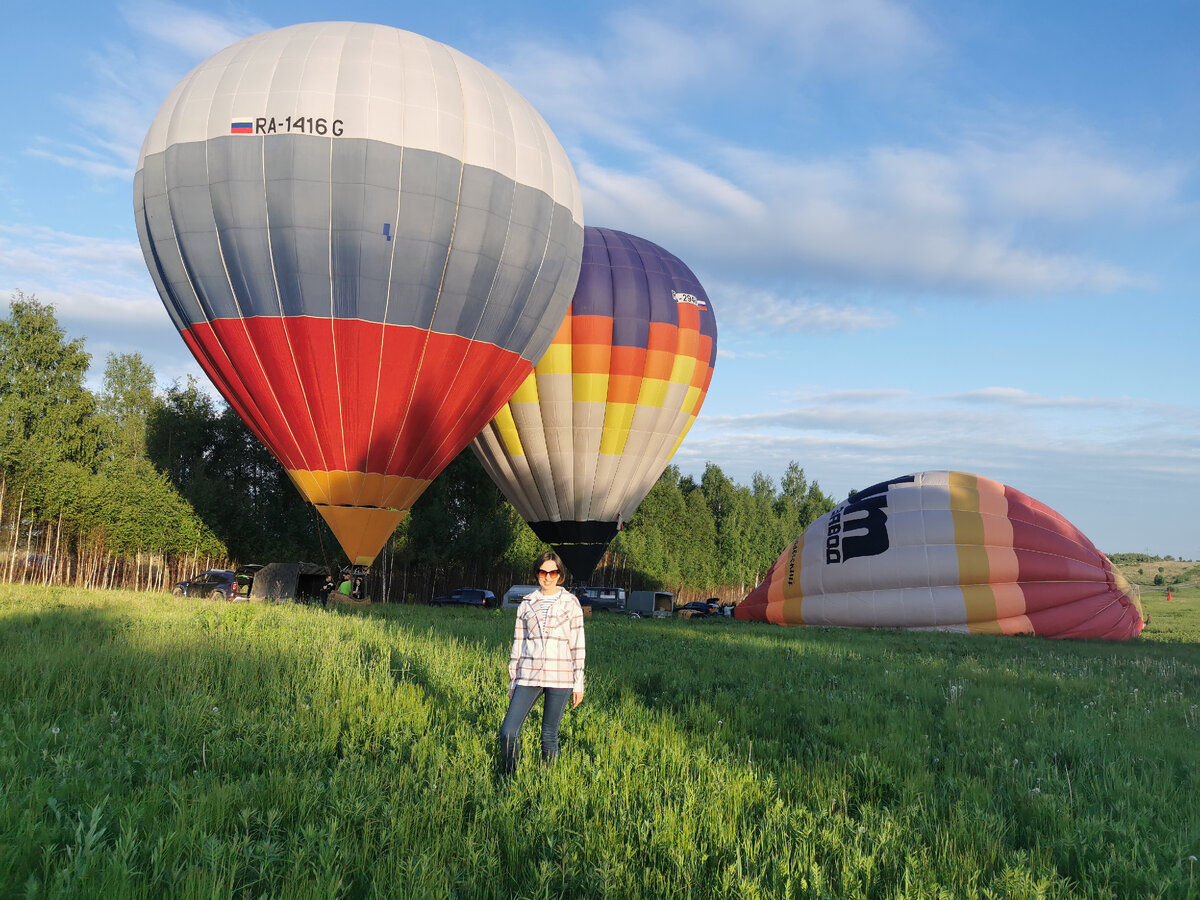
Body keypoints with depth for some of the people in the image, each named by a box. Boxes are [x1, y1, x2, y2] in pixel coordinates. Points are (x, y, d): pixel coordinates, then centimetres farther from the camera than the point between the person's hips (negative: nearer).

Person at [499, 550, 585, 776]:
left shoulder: (571, 603, 4)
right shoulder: (527, 604, 10)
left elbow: (577, 644, 4)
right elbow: (518, 643, 14)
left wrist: (578, 684, 1)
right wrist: (513, 680, 12)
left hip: (559, 679, -2)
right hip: (529, 676, 2)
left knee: (549, 736, 4)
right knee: (508, 732, -7)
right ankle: (509, 778, 13)